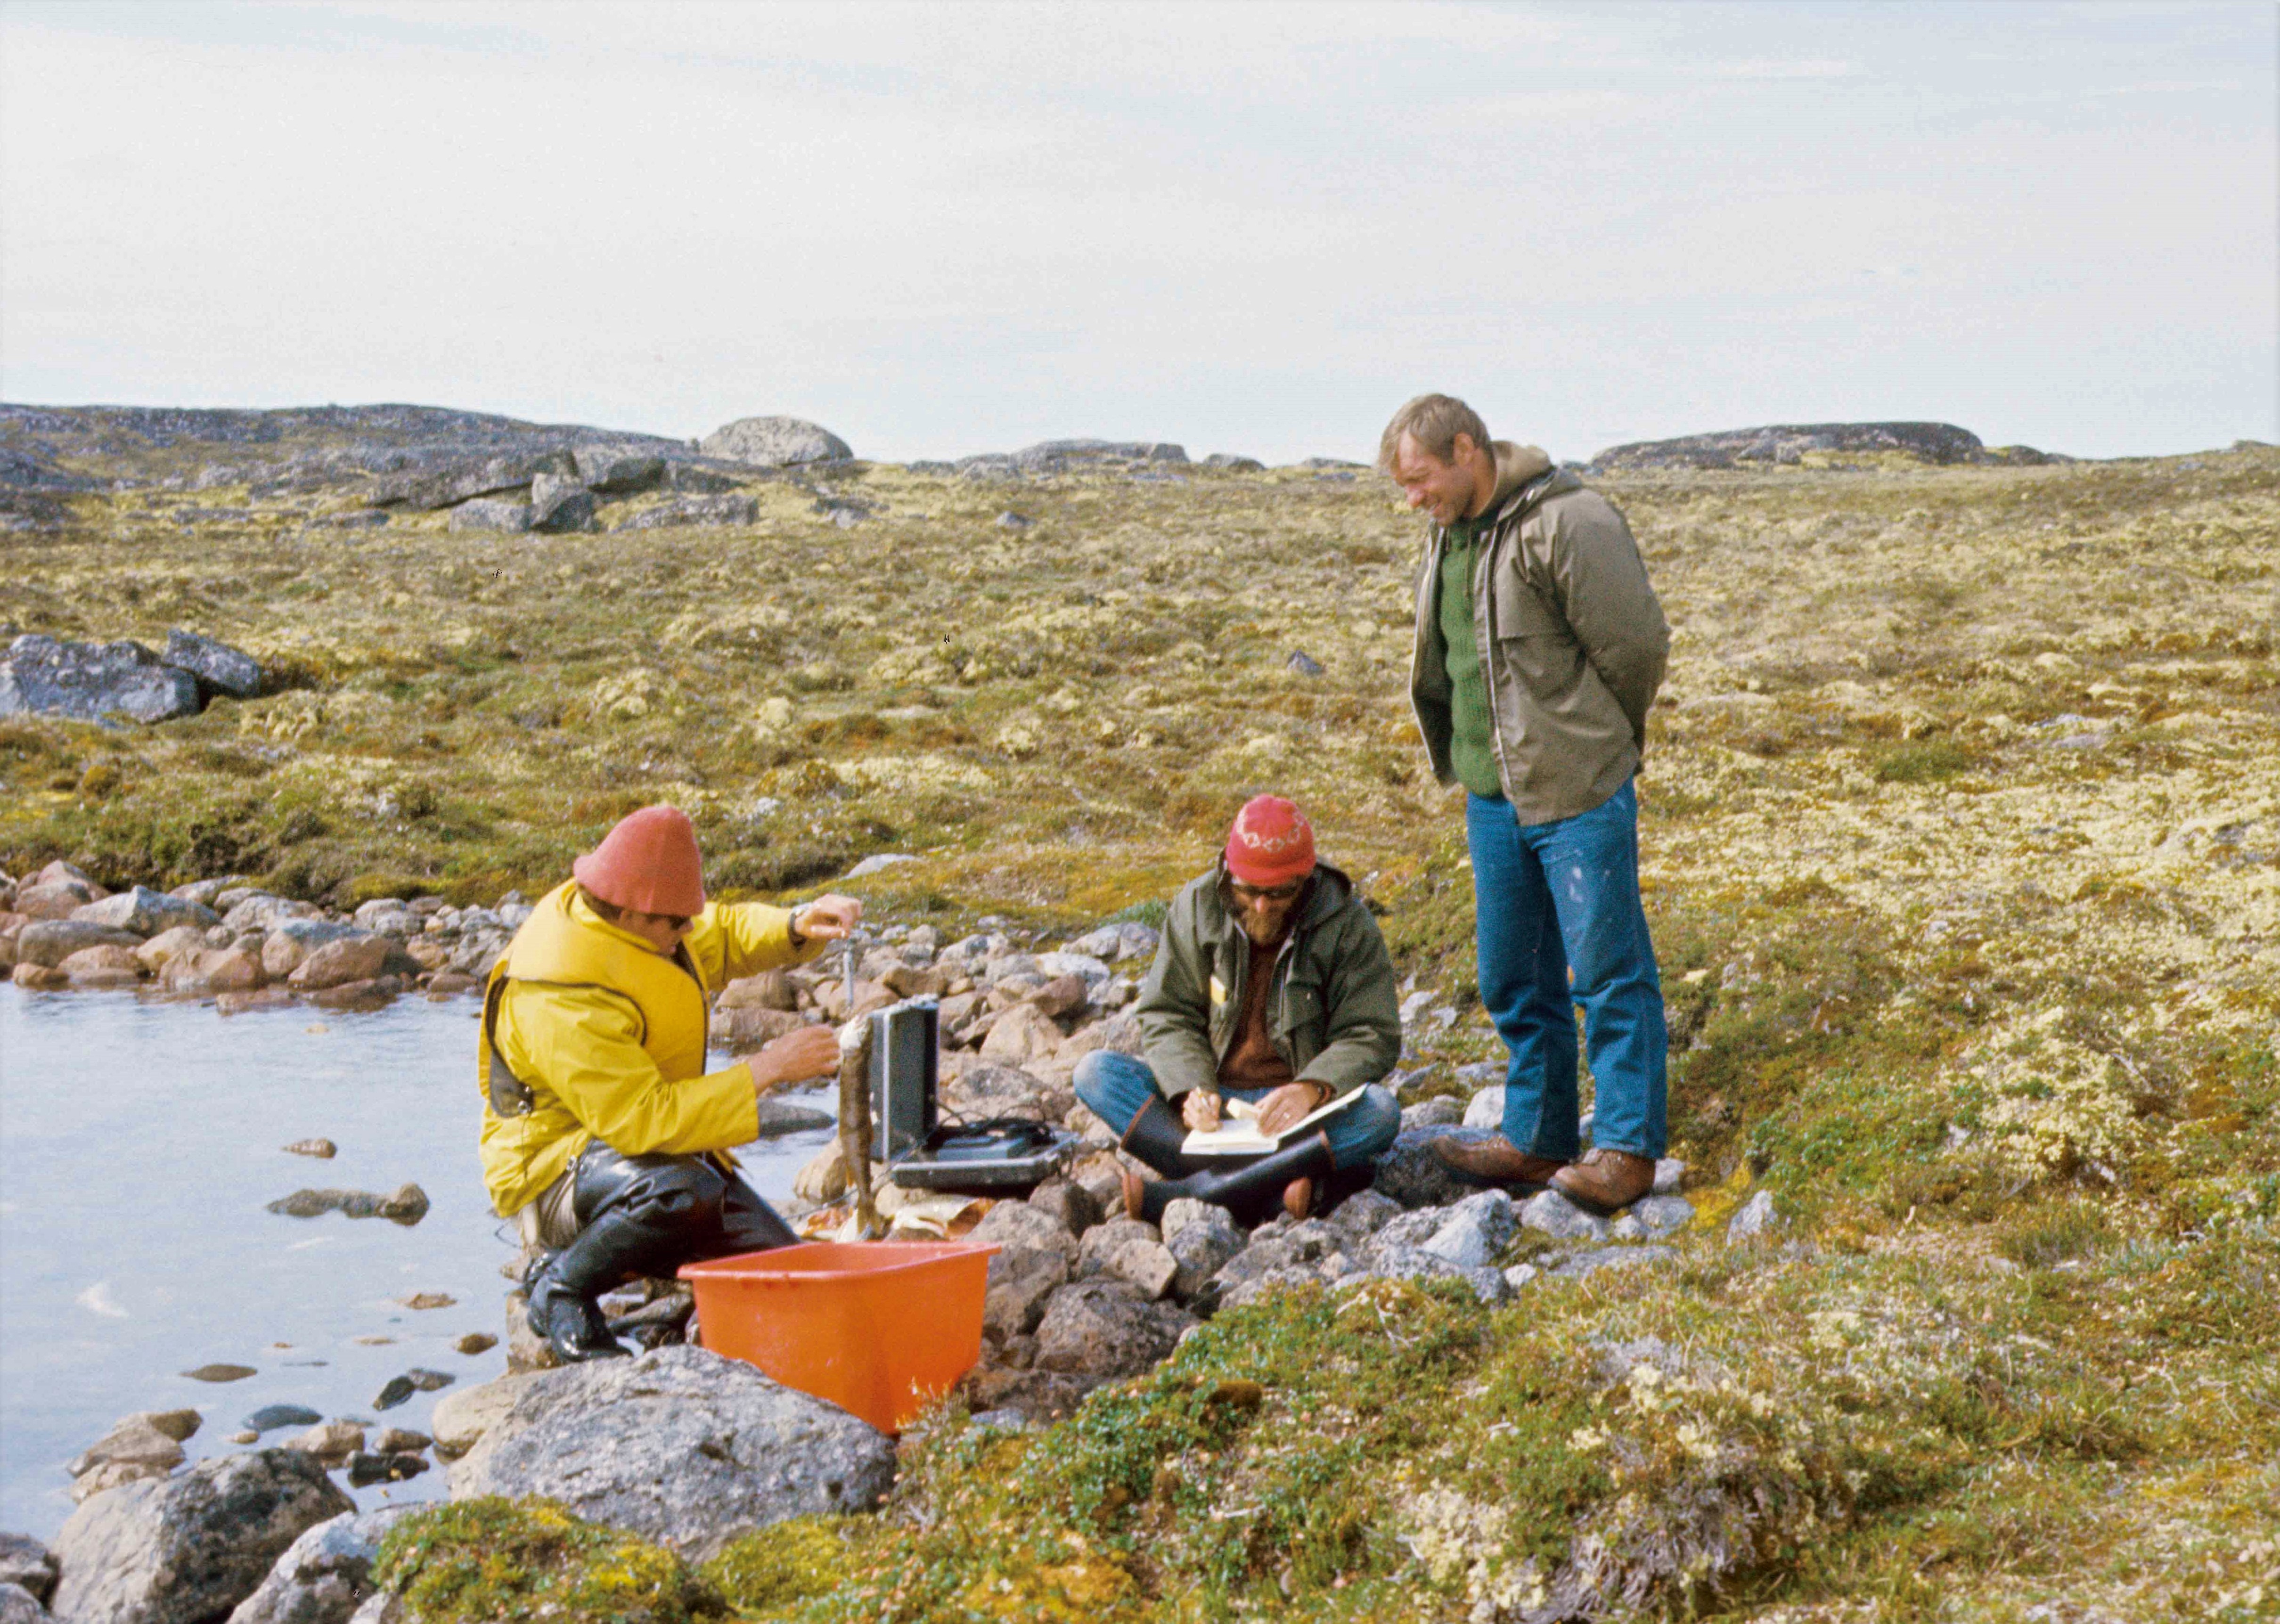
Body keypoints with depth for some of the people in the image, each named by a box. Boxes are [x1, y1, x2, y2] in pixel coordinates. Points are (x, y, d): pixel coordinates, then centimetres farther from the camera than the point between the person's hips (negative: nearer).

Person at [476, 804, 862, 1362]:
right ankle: (561, 1285, -12)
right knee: (682, 1192, -41)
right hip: (554, 1173, -8)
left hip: (658, 1145, 8)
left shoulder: (626, 919, -3)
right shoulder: (563, 999, -30)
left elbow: (723, 936, 15)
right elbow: (644, 1120, -35)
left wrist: (798, 927, -6)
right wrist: (765, 1071, -32)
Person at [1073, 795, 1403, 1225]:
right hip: (1213, 1098, 2)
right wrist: (1191, 1090, -20)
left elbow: (1373, 1036, -6)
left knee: (1381, 1111, -33)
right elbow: (1168, 1016, 0)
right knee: (1095, 1072, -21)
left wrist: (1311, 1090, -26)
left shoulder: (1346, 925, -6)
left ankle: (1198, 1189, -45)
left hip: (1301, 1109, -2)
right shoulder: (1198, 905, -2)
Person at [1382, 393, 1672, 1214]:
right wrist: (1466, 758, 14)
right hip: (1492, 792, 8)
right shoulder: (1449, 535, 10)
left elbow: (1635, 645, -13)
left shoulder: (1566, 523, -17)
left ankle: (1626, 1149, 5)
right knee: (1515, 981, 14)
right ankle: (1536, 1139, 25)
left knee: (1607, 971, -2)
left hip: (1577, 794, -8)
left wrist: (1598, 744, 1)